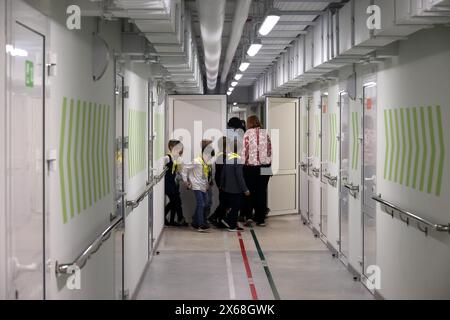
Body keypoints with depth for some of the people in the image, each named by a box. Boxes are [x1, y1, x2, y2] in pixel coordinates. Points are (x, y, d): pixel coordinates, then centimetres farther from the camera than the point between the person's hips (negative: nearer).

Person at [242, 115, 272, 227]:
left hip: (251, 167, -3)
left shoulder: (247, 134, -7)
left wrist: (243, 163, -1)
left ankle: (248, 215, -1)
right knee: (262, 192, 8)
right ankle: (261, 219, 9)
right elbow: (269, 150, 7)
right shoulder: (265, 133, 4)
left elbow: (245, 151, -10)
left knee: (250, 192, 11)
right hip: (265, 167, 3)